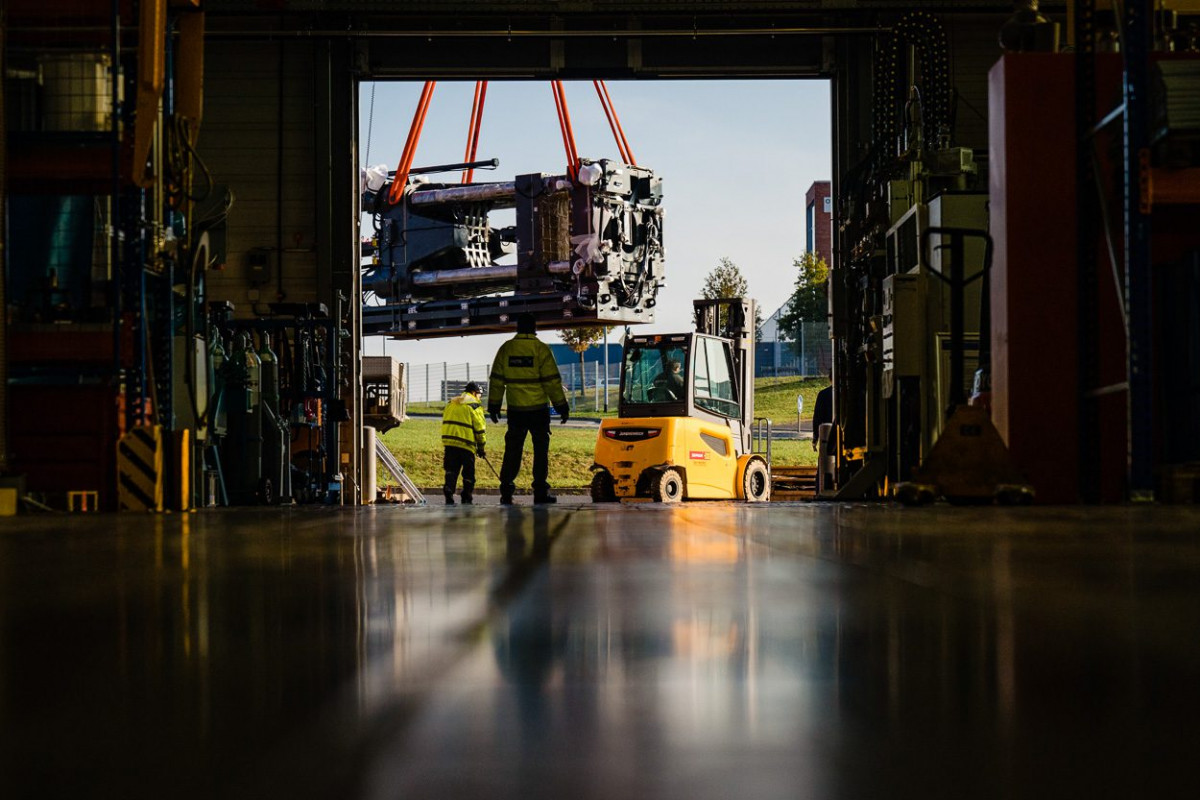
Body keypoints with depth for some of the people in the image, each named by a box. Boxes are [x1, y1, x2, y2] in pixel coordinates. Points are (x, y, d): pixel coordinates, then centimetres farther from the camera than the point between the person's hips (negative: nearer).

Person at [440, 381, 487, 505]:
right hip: (466, 444, -5)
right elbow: (479, 428, -4)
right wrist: (481, 447, 4)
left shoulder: (450, 404, 18)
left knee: (451, 471, 5)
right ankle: (466, 498, 11)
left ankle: (449, 496, -11)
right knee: (468, 474, 8)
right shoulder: (474, 405, -1)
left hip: (449, 443, 5)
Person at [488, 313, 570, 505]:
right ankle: (540, 492, 2)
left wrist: (493, 406, 15)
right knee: (541, 449, 5)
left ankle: (506, 492, 5)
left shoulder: (506, 349, 3)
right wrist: (561, 406, -1)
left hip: (515, 410, 3)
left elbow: (497, 380, 7)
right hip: (538, 409, -3)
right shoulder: (540, 349, -7)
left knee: (512, 450, 9)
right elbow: (552, 381, -8)